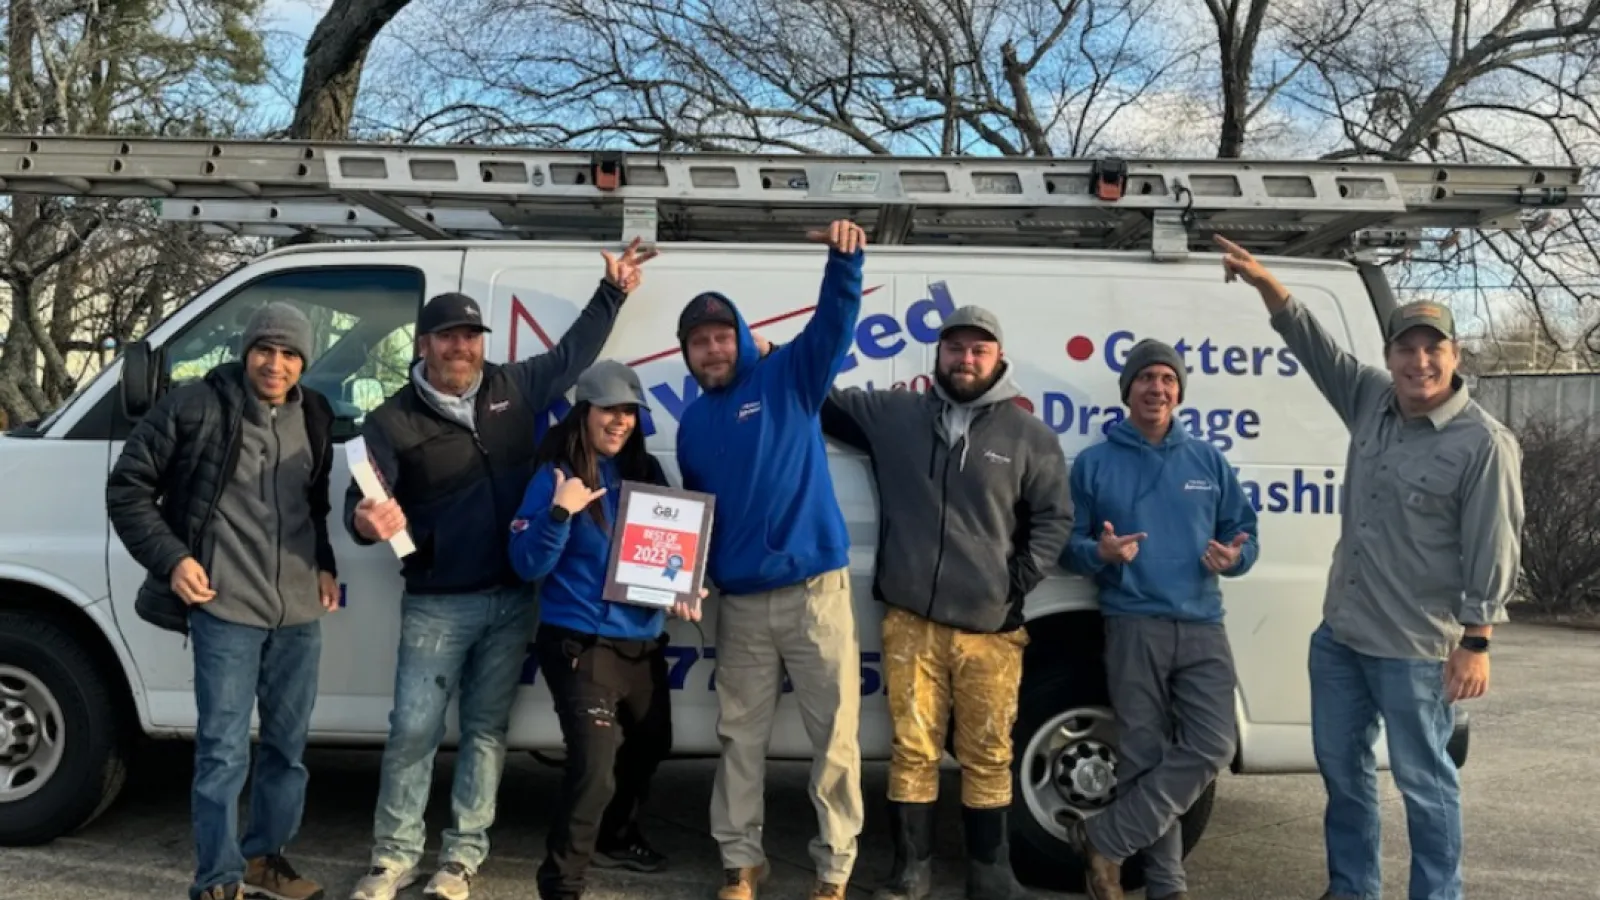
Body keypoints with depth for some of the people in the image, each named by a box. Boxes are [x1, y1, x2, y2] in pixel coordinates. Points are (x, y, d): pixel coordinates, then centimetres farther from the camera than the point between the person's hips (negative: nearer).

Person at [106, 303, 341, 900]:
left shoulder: (314, 417, 9)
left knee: (288, 745, 15)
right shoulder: (195, 407, -8)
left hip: (299, 610, 6)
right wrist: (171, 558, -12)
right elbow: (127, 490, -3)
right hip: (226, 608, -6)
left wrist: (325, 565, 10)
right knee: (223, 750, -3)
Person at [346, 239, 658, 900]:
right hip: (437, 604, -3)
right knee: (413, 730, -1)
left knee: (486, 728, 9)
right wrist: (367, 522, -32)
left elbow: (573, 352, 20)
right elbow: (359, 503, -8)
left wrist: (612, 291, 18)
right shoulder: (392, 421, -5)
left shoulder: (516, 387, 5)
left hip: (513, 598, 3)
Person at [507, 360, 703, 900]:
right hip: (582, 645, -7)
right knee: (594, 766, -18)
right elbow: (527, 566, -13)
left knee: (649, 747, 24)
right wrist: (560, 513, -27)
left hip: (643, 641, 7)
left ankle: (615, 839, 47)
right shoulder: (556, 476, -10)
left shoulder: (647, 472, 5)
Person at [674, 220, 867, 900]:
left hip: (815, 590, -4)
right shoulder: (691, 423, 13)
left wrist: (843, 259, -33)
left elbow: (834, 321, -15)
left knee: (835, 735, 1)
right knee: (740, 735, 11)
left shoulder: (788, 377, 0)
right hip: (739, 602, 4)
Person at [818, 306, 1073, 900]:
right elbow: (823, 403, 17)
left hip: (990, 628, -1)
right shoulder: (892, 414, 8)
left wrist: (1021, 580, -1)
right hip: (910, 622, 1)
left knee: (987, 755, 6)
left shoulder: (1029, 437, 4)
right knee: (912, 749, 6)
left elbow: (1055, 518, 8)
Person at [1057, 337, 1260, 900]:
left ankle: (1103, 838, 1)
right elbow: (1066, 545, 6)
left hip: (1202, 627, 3)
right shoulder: (1094, 464, 5)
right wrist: (1099, 552, -16)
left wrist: (1235, 557, -9)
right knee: (1146, 756, 0)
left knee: (1212, 748, -10)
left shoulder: (1209, 461, 12)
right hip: (1132, 627, -2)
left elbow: (1244, 533, 14)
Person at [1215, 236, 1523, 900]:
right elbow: (1316, 346, 11)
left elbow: (1493, 554, -15)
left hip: (1416, 649, -7)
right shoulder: (1372, 401, 4)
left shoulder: (1484, 444, -14)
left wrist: (1475, 644, -17)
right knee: (1341, 767, 17)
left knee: (1422, 783, 6)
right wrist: (1266, 284, -2)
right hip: (1339, 633, 7)